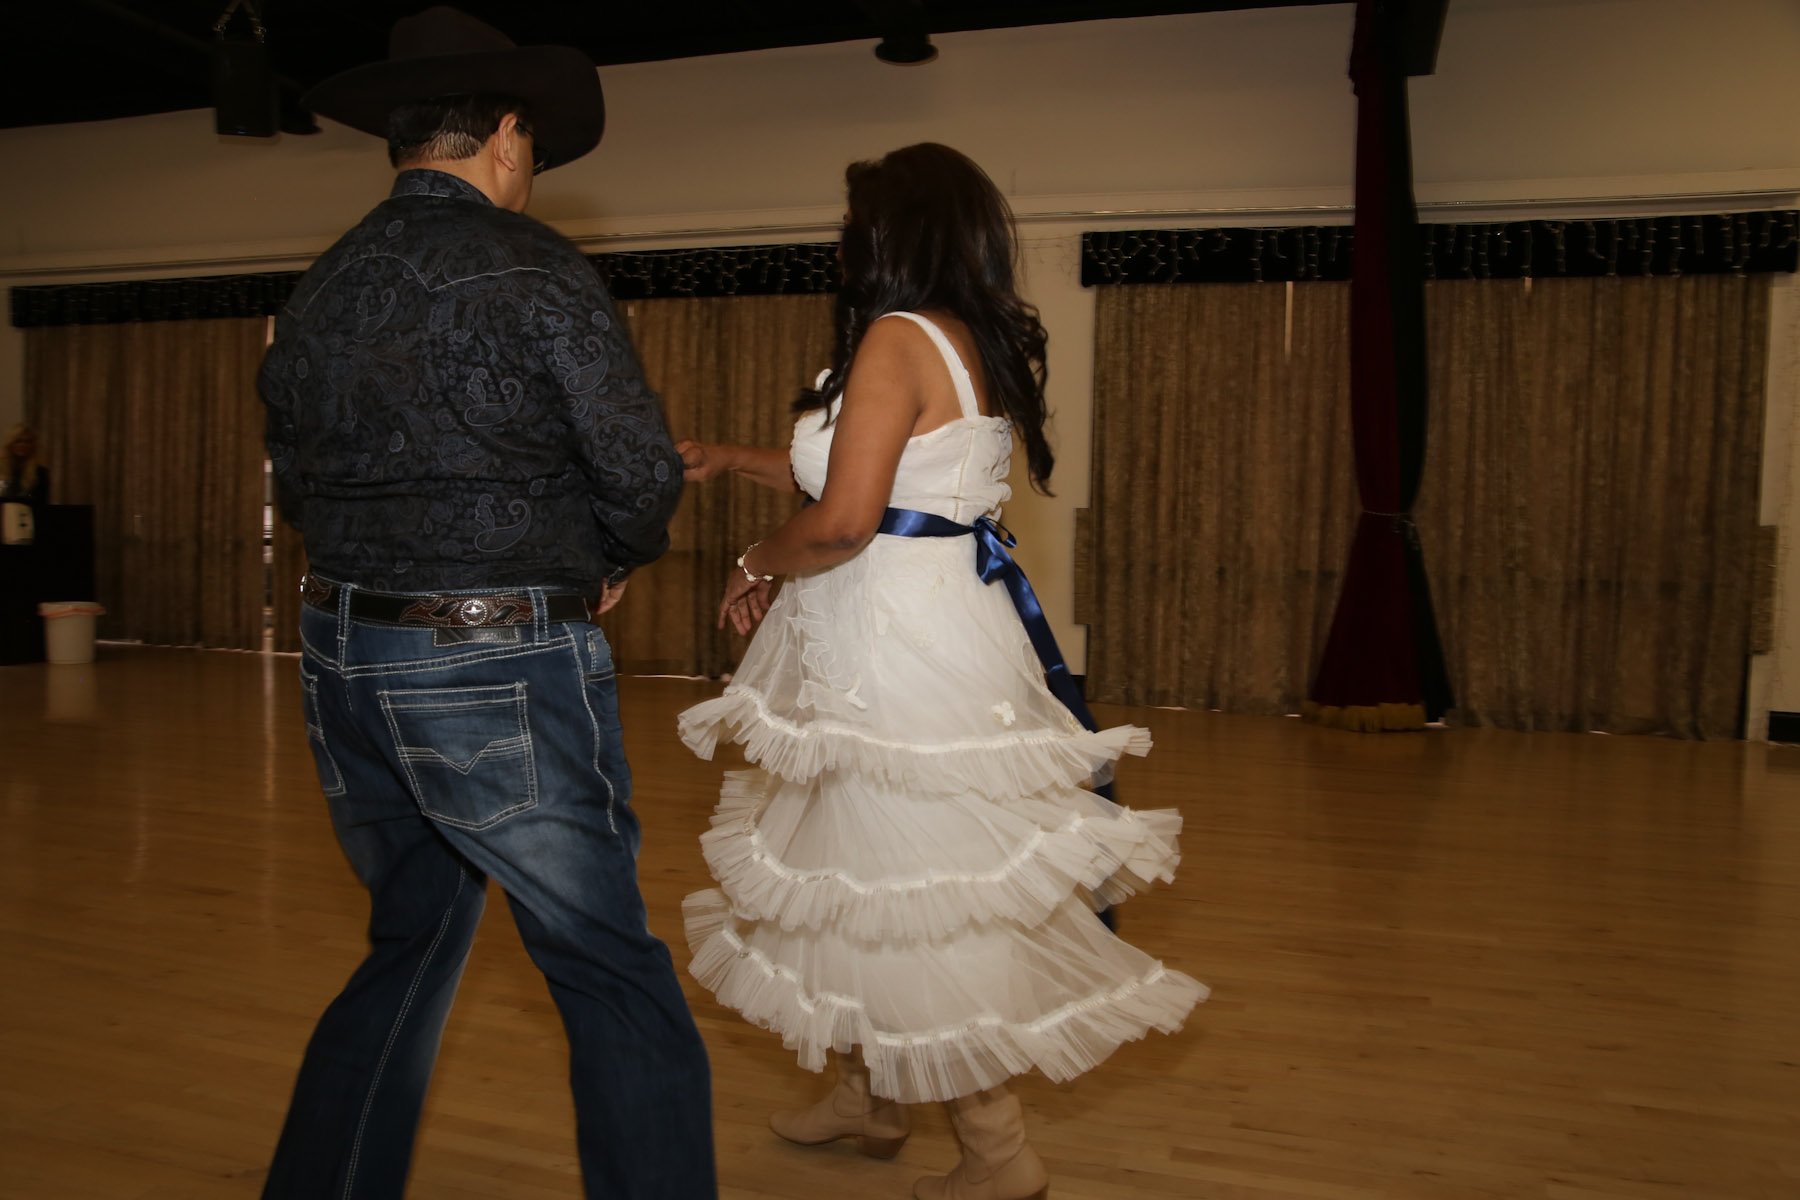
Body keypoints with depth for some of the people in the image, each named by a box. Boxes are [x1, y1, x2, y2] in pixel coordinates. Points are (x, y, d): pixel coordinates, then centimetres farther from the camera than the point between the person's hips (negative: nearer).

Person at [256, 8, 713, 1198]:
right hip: (500, 669, -7)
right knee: (614, 978, 3)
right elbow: (643, 473, -13)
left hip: (341, 656, 8)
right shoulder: (534, 265, -10)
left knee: (411, 945, 23)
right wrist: (613, 556, 6)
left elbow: (297, 484, 17)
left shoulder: (318, 291, 10)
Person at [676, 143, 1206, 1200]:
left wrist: (758, 564, -2)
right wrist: (736, 459, 27)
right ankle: (871, 1096, 36)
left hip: (897, 639, -9)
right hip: (948, 622, 9)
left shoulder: (898, 339, -14)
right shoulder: (983, 344, 13)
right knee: (871, 869, 20)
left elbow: (842, 522, -22)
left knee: (914, 881, 1)